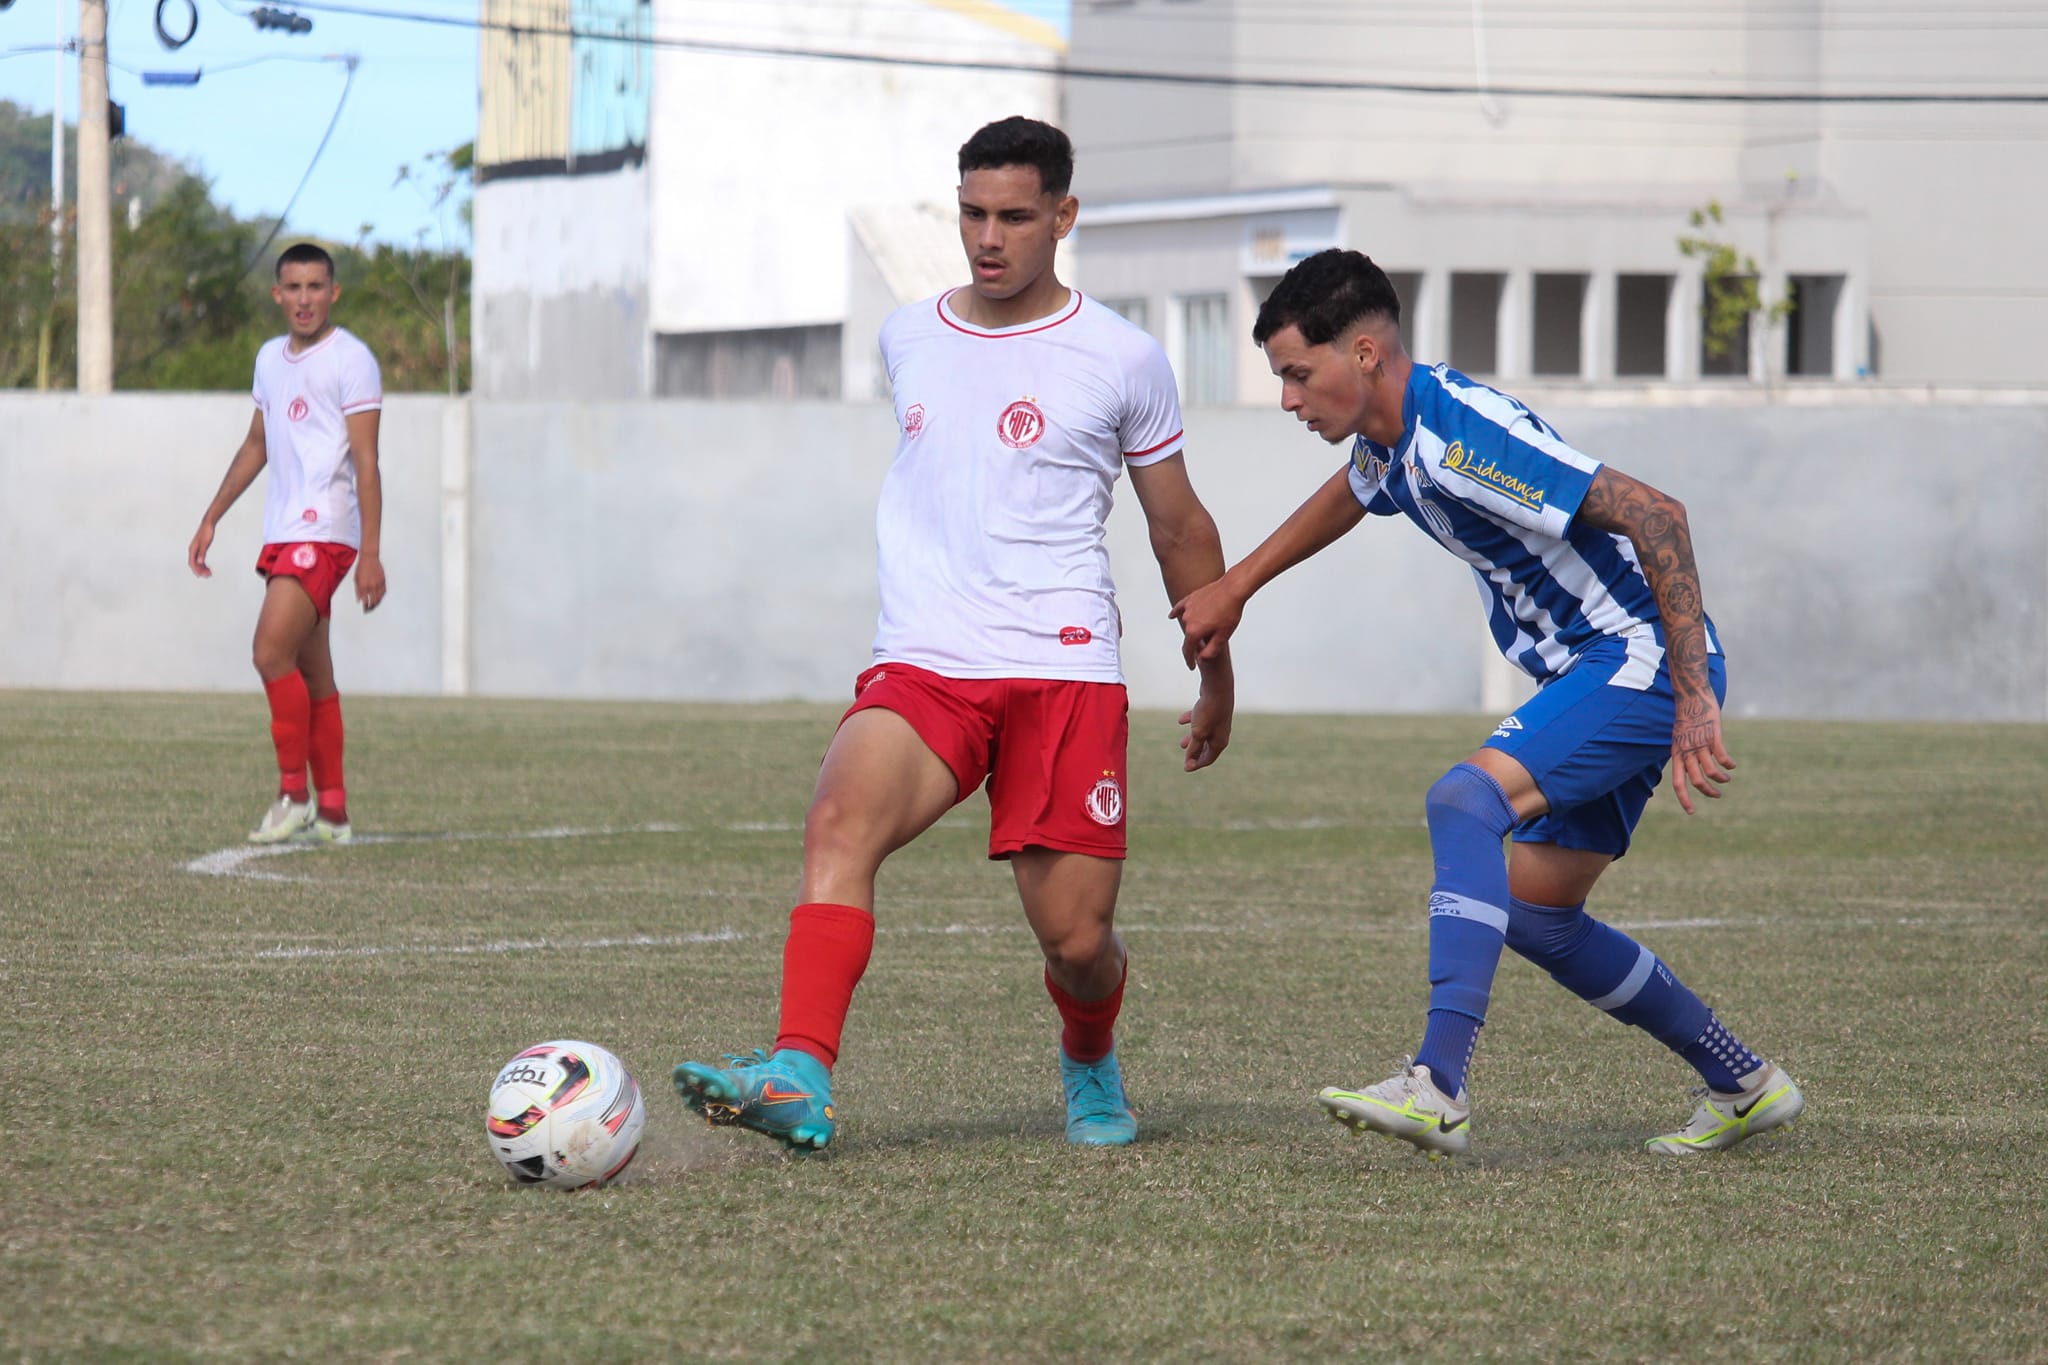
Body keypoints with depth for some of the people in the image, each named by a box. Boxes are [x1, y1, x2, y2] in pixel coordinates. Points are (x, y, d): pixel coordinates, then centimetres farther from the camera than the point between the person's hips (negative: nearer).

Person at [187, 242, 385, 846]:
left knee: (272, 653, -18)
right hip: (282, 533, 8)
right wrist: (211, 518, 25)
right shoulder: (271, 358, 16)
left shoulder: (351, 360, -7)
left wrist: (370, 553, -17)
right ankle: (332, 812, 10)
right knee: (312, 673, 7)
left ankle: (294, 795, -10)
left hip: (323, 532, -8)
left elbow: (365, 461, -11)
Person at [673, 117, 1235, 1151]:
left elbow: (1180, 530, 13)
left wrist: (1216, 680, 20)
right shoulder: (907, 339, 12)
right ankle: (799, 1080, -40)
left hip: (1065, 675, -2)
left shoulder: (1122, 359, 2)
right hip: (920, 670, 2)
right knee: (839, 820, -28)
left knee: (1076, 940, -4)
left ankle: (1090, 1067, 32)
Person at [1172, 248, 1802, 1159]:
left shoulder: (1460, 433, -23)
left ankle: (1437, 1090, -37)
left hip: (1639, 655, -10)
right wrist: (1234, 589, 37)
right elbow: (1348, 496, 36)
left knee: (1464, 800, -27)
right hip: (1596, 677, 10)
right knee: (1536, 916, 11)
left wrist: (1694, 697, -28)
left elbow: (1653, 515, -28)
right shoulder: (1389, 441, 7)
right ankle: (1746, 1086, 23)